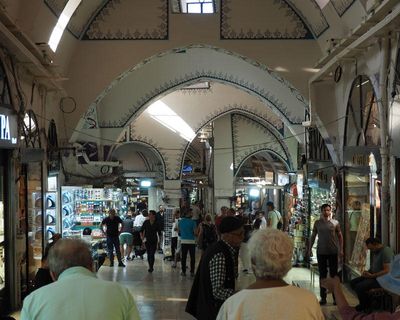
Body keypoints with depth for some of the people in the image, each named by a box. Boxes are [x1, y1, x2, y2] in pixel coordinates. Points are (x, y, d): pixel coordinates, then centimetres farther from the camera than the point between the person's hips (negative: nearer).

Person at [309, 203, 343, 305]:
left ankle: (336, 297, 10)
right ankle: (323, 298, 12)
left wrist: (341, 249, -2)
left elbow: (340, 236, 5)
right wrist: (310, 249, 7)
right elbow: (313, 236, 11)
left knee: (334, 274, 3)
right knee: (322, 275, 6)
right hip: (321, 252, 1)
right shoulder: (317, 223, 5)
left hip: (333, 252, -1)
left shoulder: (335, 223, 2)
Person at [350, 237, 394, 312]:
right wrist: (368, 272, 2)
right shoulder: (374, 252, 11)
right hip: (374, 276, 10)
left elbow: (386, 271, -26)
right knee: (353, 282, 3)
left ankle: (365, 306, 0)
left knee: (359, 287, -24)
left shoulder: (386, 251, -20)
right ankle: (364, 302, 11)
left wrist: (371, 275, -23)